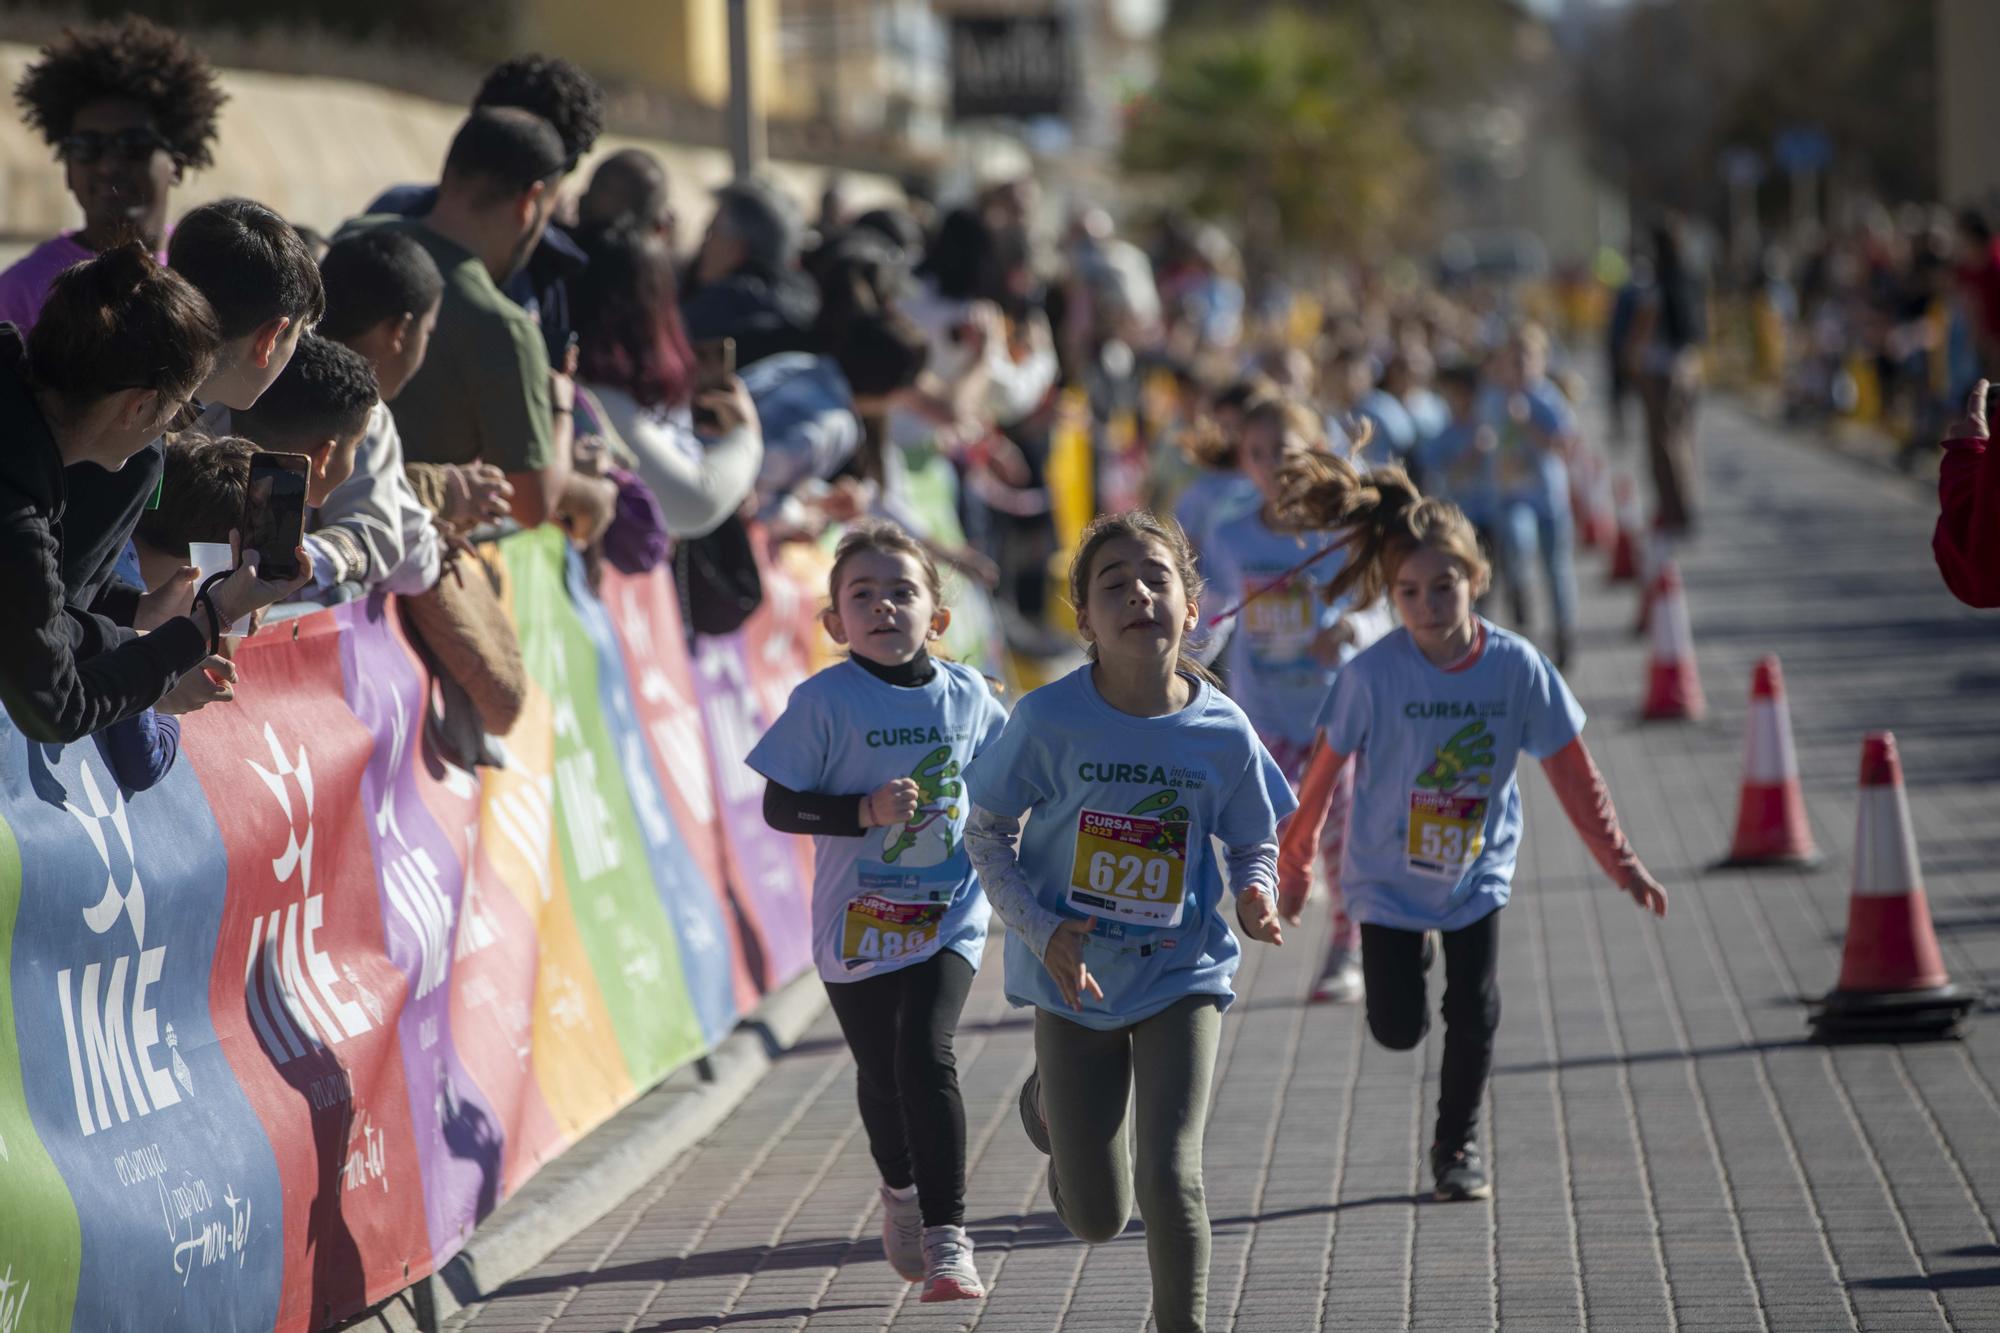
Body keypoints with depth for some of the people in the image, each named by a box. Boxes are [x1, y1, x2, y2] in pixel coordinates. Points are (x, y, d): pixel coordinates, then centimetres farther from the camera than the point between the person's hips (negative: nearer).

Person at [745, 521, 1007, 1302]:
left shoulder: (966, 695, 0)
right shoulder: (824, 701, -10)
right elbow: (778, 806, -10)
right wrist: (864, 811, -22)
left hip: (948, 917, 0)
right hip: (857, 921, 0)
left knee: (926, 1058, -17)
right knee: (880, 1075, 14)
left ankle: (946, 1237, -11)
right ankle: (901, 1192, 45)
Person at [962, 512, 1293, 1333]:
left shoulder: (1222, 731, -12)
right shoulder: (1049, 720, -16)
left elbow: (1254, 840, 4)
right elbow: (987, 832, -4)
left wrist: (1254, 892, -18)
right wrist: (1040, 930, -17)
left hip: (1181, 976, 0)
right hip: (1074, 981, 0)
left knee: (1170, 1180, -15)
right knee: (1096, 1220, 8)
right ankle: (1050, 1097, 44)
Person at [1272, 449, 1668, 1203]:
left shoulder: (1516, 667, -16)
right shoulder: (1373, 674, -22)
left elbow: (1571, 774, -7)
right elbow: (1324, 775, -10)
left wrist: (1620, 863, -4)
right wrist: (1292, 868, -2)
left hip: (1477, 872, 1)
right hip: (1387, 876, -1)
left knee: (1474, 1012, -4)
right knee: (1399, 1029, -1)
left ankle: (1459, 1142, 21)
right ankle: (1407, 961, 36)